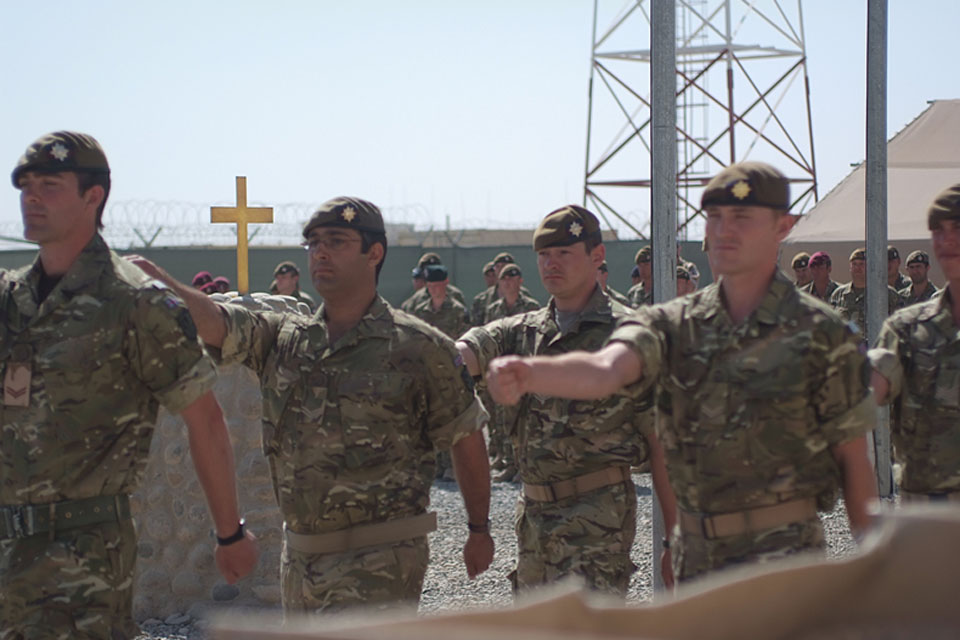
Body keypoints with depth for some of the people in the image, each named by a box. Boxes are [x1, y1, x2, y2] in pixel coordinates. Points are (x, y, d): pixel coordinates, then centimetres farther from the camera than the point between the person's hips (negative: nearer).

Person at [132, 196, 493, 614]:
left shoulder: (419, 348, -5)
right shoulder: (282, 337, 7)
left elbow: (466, 438, 3)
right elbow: (209, 323, -9)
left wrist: (479, 530, 8)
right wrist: (152, 279, -27)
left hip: (379, 563, -6)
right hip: (299, 558, 6)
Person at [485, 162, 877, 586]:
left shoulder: (821, 335, -5)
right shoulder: (675, 324, 3)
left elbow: (853, 458, -1)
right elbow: (603, 370, -17)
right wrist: (526, 373, -37)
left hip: (782, 550, -4)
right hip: (695, 551, 5)